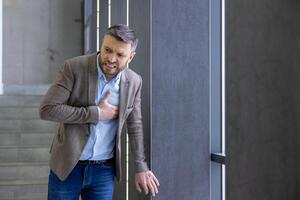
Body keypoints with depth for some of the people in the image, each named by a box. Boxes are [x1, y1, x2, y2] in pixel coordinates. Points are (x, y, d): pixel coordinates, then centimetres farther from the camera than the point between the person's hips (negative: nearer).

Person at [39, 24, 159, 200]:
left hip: (104, 170, 2)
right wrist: (96, 113, -19)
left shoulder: (134, 81, -2)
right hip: (67, 166, -2)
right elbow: (47, 109, -18)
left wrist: (141, 168, 9)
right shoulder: (74, 67, -13)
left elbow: (135, 126, 9)